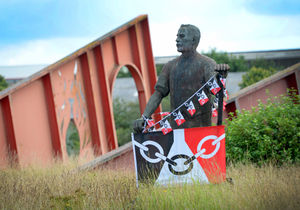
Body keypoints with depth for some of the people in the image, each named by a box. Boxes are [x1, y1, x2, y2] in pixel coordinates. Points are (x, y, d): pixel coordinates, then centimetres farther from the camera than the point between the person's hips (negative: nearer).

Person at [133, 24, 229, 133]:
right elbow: (158, 93, 8)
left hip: (199, 126, -4)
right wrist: (144, 117, -7)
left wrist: (222, 76, -43)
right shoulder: (170, 66, 12)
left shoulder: (206, 64, -3)